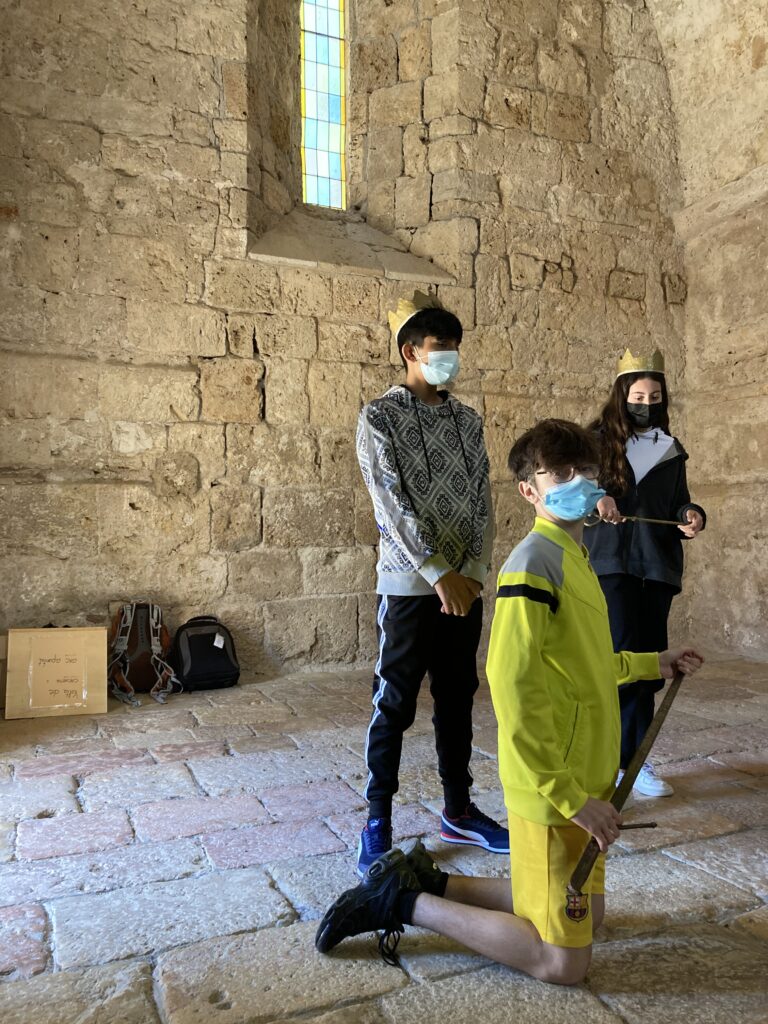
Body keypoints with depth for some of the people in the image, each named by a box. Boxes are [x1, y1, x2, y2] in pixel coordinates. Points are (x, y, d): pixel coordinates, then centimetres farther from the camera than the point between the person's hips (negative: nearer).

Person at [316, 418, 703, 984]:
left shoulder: (575, 556, 10)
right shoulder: (534, 562, -20)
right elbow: (514, 687, -27)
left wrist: (652, 664, 24)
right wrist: (572, 796, -23)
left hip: (585, 780, 10)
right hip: (554, 790, -9)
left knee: (588, 913, 22)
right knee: (564, 963, 2)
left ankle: (428, 881, 24)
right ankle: (404, 903, 9)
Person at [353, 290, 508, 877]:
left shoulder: (468, 420, 11)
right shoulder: (380, 417, -5)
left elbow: (483, 500, 7)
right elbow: (392, 503, -13)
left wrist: (472, 571, -6)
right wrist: (439, 574, -17)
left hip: (464, 586, 5)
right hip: (409, 586, -5)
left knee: (458, 700, 14)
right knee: (394, 706, 2)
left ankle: (459, 812, 28)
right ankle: (378, 823, 16)